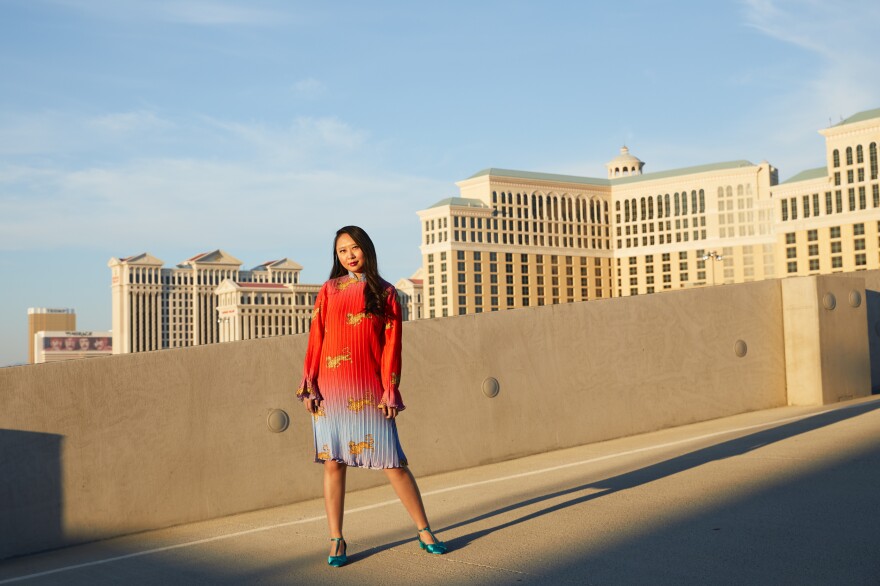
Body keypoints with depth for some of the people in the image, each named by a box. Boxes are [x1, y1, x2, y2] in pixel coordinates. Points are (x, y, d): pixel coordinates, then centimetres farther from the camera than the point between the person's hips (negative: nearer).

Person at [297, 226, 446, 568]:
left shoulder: (385, 293, 7)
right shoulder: (329, 290, 10)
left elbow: (391, 346, 2)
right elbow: (316, 339, 6)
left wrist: (390, 391, -5)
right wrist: (309, 385, -1)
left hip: (370, 391, -1)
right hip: (330, 389, 1)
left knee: (393, 462, -2)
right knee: (333, 462, 3)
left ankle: (424, 531, 12)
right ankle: (336, 540, 13)